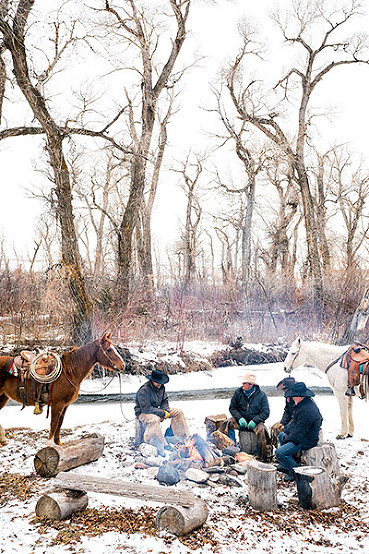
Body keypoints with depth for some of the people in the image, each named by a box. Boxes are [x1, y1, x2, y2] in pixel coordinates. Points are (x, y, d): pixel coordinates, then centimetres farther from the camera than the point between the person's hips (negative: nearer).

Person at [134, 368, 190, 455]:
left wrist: (165, 410, -10)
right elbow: (147, 409, -28)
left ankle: (184, 438, -1)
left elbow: (165, 400, 11)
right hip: (143, 412, -8)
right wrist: (163, 414, -25)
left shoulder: (161, 387, 0)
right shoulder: (144, 391, -25)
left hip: (157, 410, 8)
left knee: (178, 412, -3)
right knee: (154, 420, -42)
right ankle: (160, 447, -42)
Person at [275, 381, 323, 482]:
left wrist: (287, 438, -10)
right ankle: (285, 465, 28)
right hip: (301, 435, 11)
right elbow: (294, 421, 15)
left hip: (307, 441, -11)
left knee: (279, 453, -20)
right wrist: (286, 430, 7)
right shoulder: (304, 403, 1)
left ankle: (295, 471, -1)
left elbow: (298, 434, -26)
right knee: (281, 436, 27)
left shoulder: (306, 411, -32)